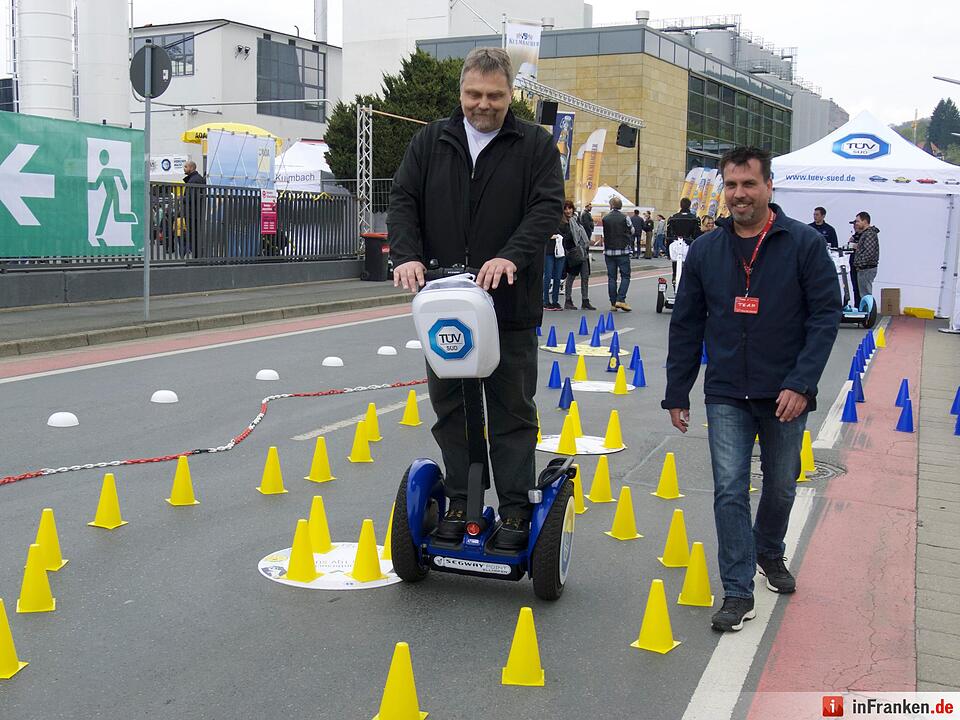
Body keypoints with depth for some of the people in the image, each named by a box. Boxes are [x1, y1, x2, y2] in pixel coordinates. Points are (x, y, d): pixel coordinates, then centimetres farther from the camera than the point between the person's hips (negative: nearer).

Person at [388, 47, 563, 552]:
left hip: (510, 304, -3)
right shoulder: (431, 142, 9)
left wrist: (511, 256, -26)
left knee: (512, 410, 5)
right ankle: (459, 501, 22)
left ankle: (515, 509, 14)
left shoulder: (535, 145, 2)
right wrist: (407, 255, -14)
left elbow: (548, 207, -9)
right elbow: (403, 200, 4)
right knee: (449, 407, 10)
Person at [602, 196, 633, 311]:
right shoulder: (624, 218, -7)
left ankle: (613, 303, 6)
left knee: (611, 277, 7)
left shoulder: (605, 218, -1)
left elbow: (604, 234, 4)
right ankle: (620, 300, -10)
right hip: (623, 251, -2)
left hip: (609, 251, 2)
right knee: (625, 276, 3)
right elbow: (632, 231, 6)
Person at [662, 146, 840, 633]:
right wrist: (676, 393, 6)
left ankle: (769, 553, 44)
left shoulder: (804, 244, -7)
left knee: (781, 487, 16)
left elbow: (826, 315, -8)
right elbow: (686, 326, 7)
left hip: (785, 394, -1)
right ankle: (738, 592, 5)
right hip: (726, 396, 1)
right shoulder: (705, 252, 2)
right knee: (730, 490, -4)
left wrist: (802, 383, -18)